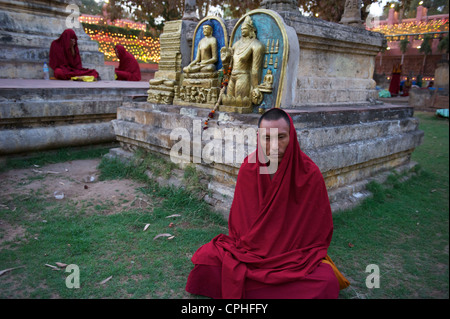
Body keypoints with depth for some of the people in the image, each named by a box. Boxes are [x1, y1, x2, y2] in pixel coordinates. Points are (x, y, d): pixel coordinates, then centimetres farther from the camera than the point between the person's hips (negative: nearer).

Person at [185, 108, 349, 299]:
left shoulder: (310, 174, -17)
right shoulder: (248, 168, -10)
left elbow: (320, 229, -5)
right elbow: (239, 218, 3)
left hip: (296, 254, -2)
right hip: (251, 246, 2)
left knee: (327, 283, -29)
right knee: (206, 258, -17)